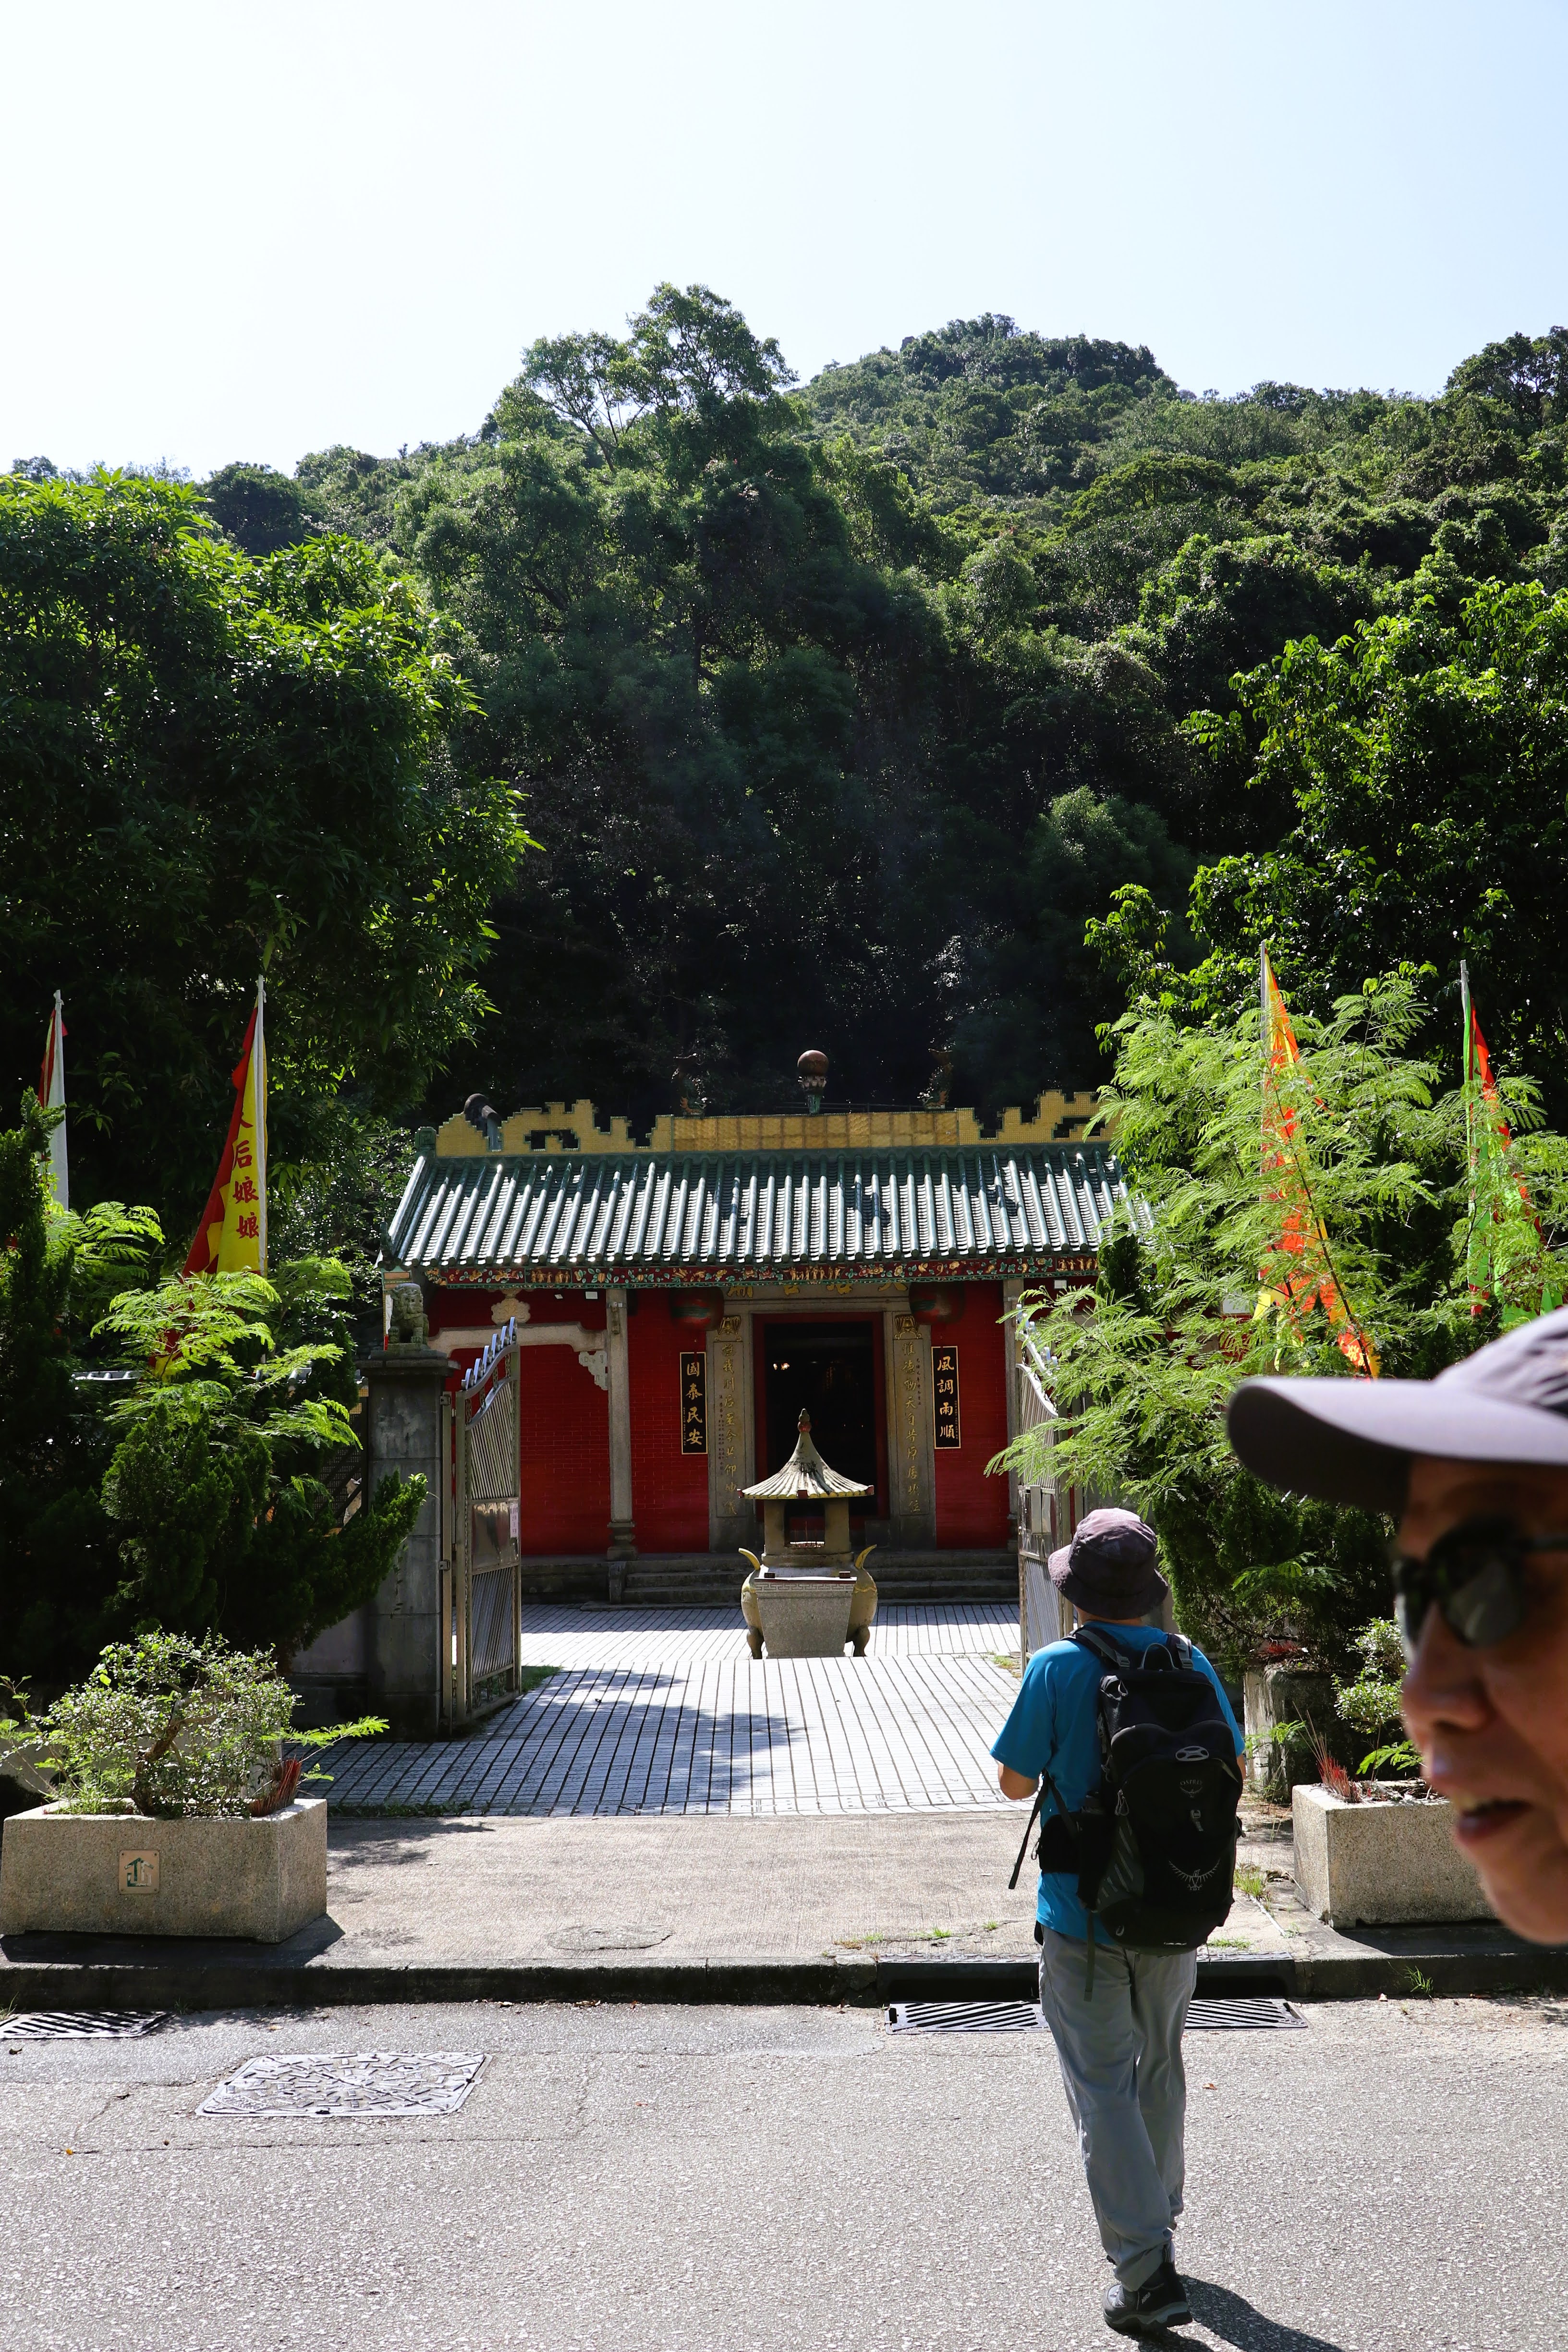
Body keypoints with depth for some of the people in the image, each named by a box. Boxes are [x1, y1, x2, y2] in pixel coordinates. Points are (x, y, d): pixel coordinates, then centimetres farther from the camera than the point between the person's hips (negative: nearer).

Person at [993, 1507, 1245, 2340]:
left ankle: (1147, 2271, -3)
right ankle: (1154, 2217, 39)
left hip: (1084, 1912, -5)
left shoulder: (1057, 1670, -16)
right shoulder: (1190, 1665, -4)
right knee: (1159, 2068, 22)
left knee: (1103, 2088, 1)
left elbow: (1014, 1780, -8)